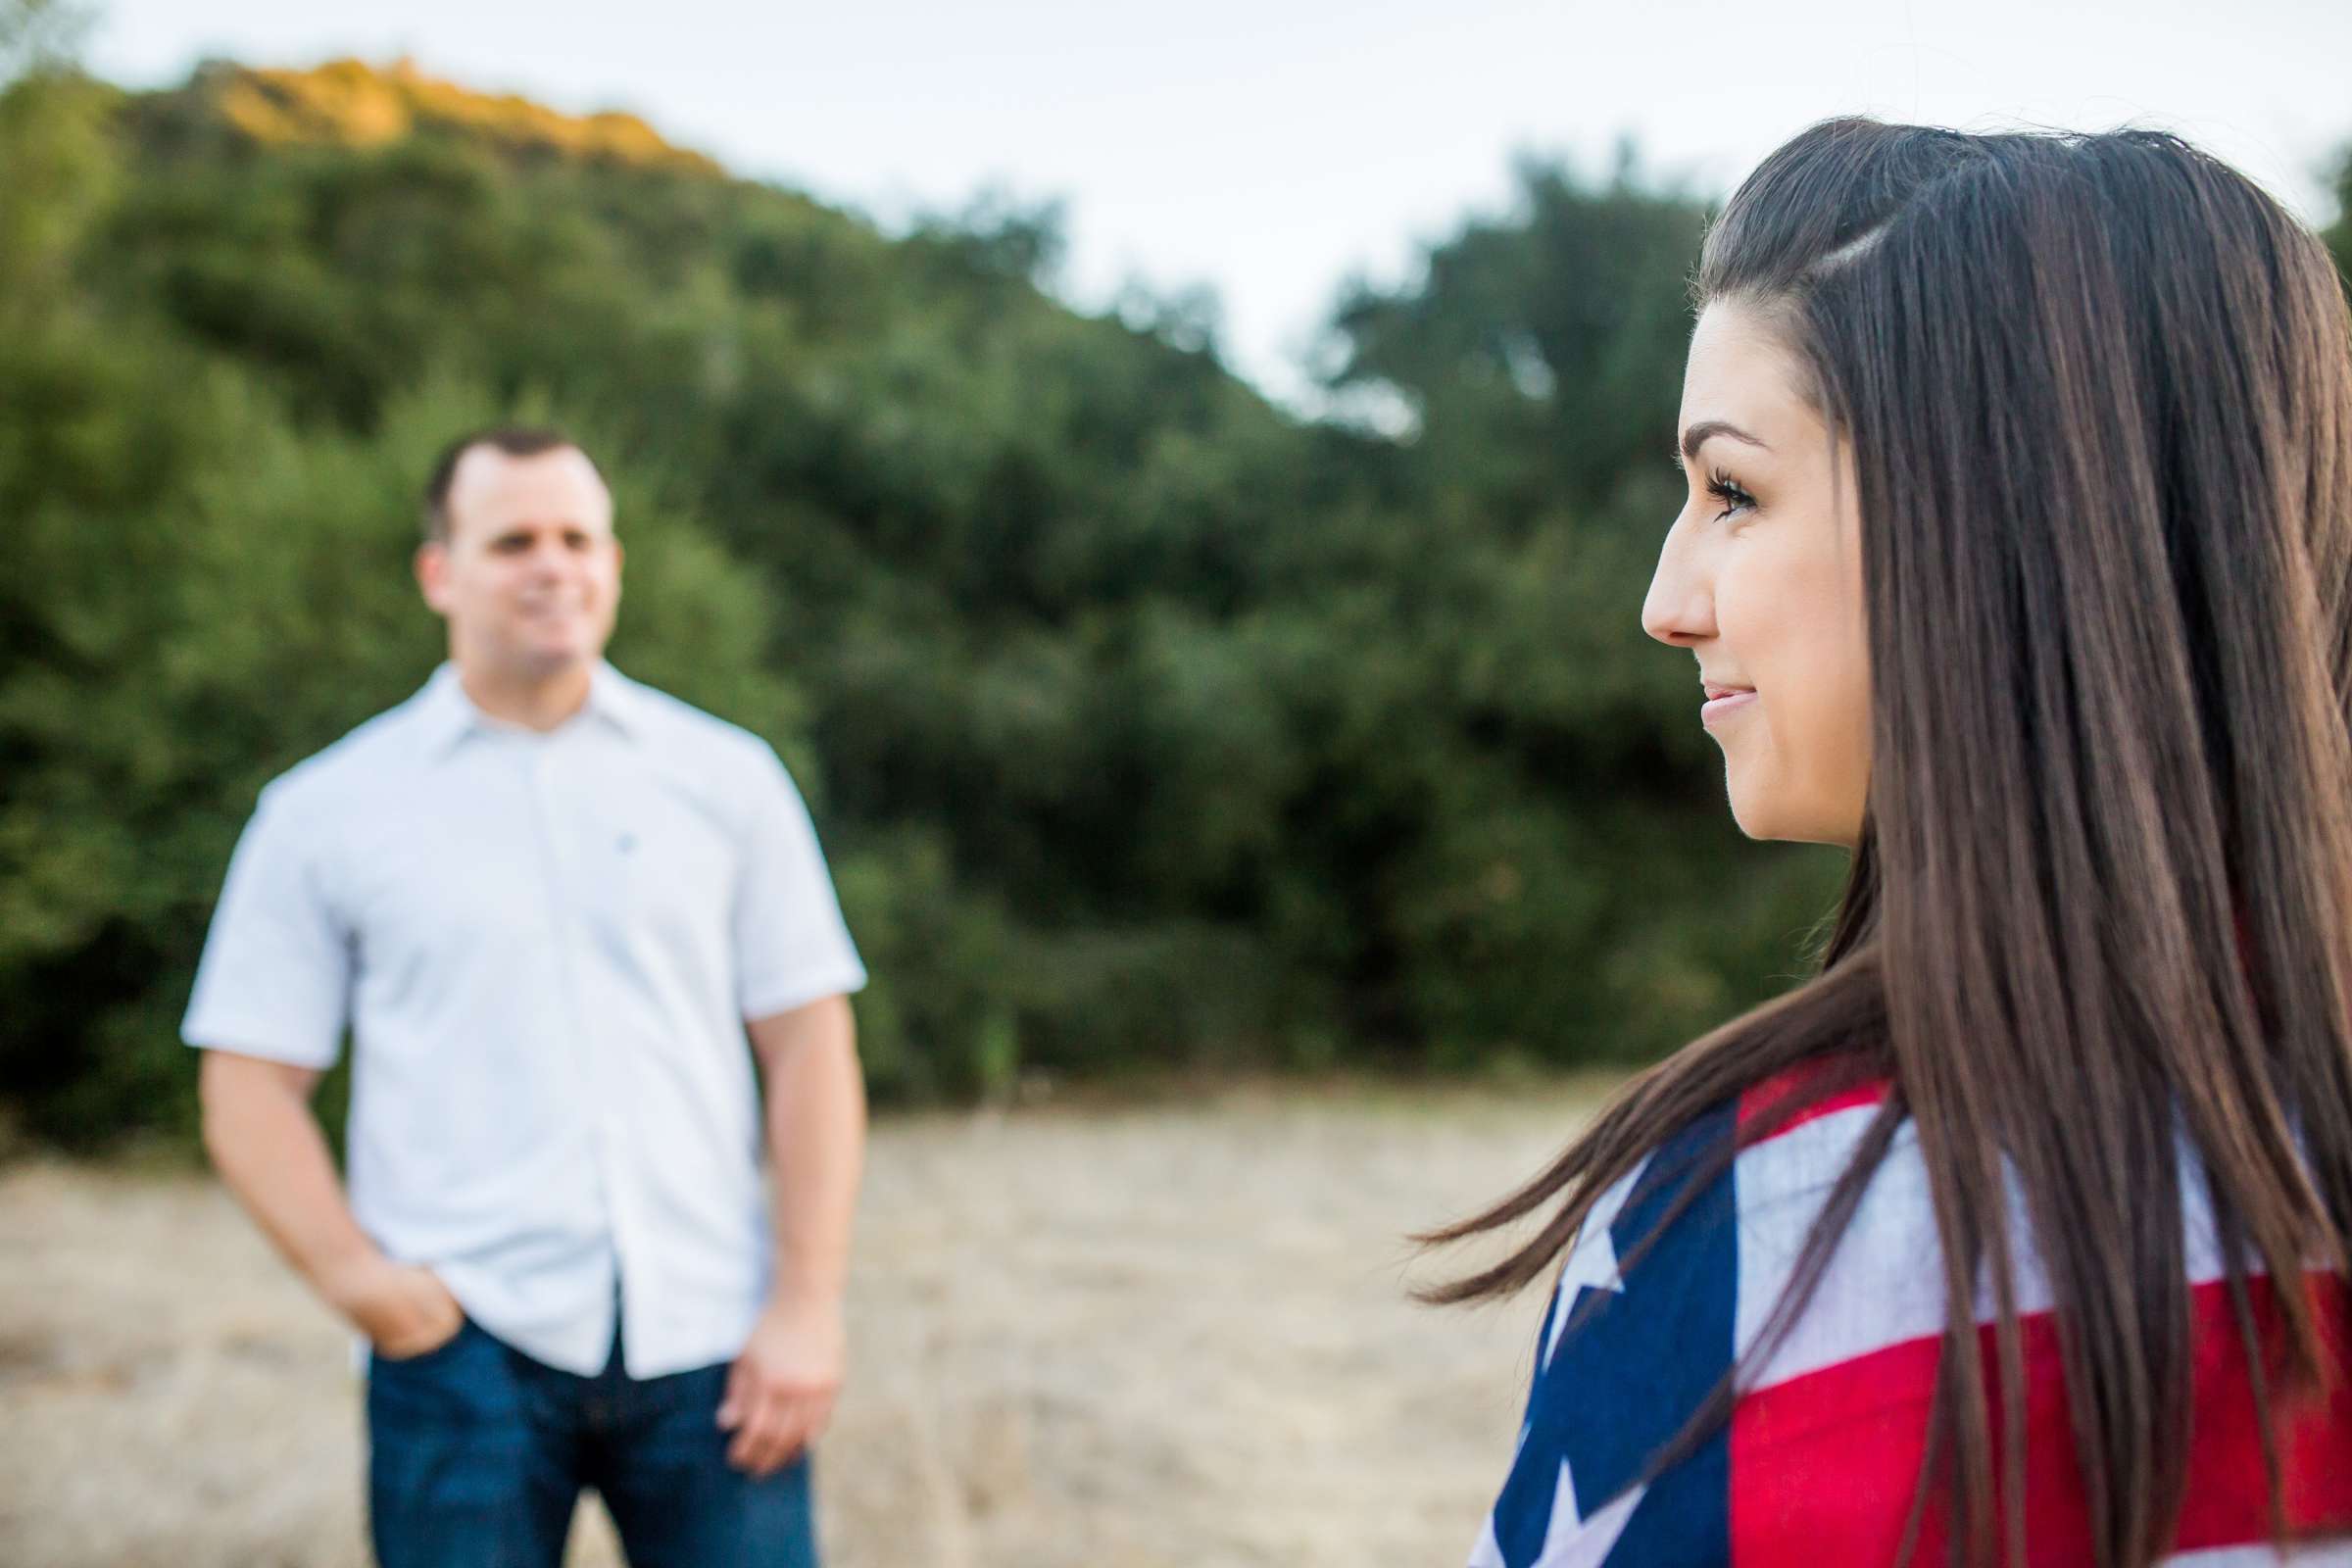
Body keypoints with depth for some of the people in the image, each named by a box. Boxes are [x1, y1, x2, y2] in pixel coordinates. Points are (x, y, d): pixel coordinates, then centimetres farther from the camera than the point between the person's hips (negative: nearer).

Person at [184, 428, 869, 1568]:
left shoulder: (727, 778, 8)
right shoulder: (325, 811, 6)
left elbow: (808, 1045, 6)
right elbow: (250, 1087, 5)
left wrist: (808, 1303, -2)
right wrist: (358, 1276, -9)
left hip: (707, 1344, 1)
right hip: (468, 1346, 0)